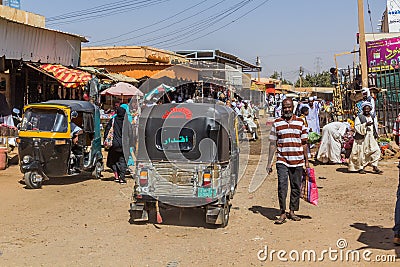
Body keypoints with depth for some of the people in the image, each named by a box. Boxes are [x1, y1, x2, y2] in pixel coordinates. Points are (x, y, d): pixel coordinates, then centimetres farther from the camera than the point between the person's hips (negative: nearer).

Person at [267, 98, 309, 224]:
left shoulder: (300, 122, 8)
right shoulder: (277, 123, 5)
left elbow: (304, 143, 12)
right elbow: (272, 143, 6)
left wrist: (306, 161, 9)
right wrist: (269, 162, 3)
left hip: (298, 161, 2)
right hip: (282, 160, -2)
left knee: (296, 187, 8)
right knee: (282, 186, -11)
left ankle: (292, 211, 20)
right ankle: (282, 213, -4)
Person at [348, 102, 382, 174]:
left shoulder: (372, 117, 15)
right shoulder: (359, 117, -4)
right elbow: (357, 127, -14)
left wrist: (375, 134, 17)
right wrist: (365, 124, -23)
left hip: (371, 138, 6)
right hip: (362, 138, -5)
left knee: (376, 151, -5)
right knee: (361, 152, -3)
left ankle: (375, 167, -1)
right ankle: (360, 168, 8)